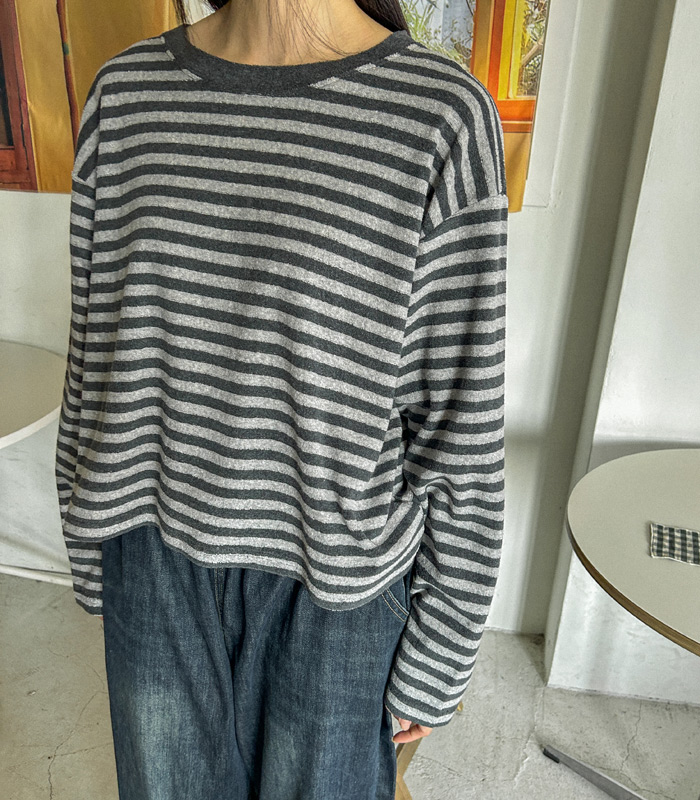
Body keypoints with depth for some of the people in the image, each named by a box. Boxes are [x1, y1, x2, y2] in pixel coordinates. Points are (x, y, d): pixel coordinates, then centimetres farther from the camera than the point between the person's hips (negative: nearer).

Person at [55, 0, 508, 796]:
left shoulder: (442, 115, -16)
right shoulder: (127, 92, -3)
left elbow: (463, 424, -12)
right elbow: (96, 345, 4)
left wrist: (437, 656, -4)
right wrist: (89, 546, 12)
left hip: (334, 584, -3)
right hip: (159, 557, 4)